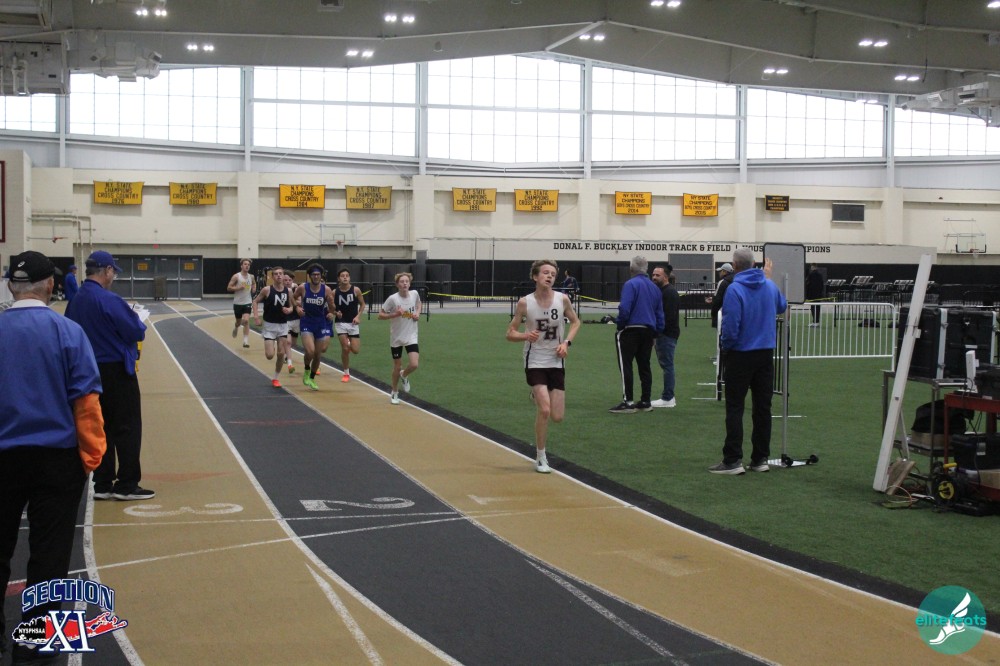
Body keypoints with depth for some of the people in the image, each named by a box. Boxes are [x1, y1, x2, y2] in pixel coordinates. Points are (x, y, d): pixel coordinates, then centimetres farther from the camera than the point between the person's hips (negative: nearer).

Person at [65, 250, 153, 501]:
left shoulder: (75, 302, 4)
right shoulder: (109, 300, -19)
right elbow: (137, 332, -17)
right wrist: (138, 321, 4)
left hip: (90, 372, 7)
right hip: (117, 371, -7)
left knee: (101, 428, 13)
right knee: (127, 428, 2)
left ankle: (103, 485, 16)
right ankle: (127, 485, 4)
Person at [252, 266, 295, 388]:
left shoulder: (288, 291, -2)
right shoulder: (267, 290, -11)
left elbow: (291, 306, 12)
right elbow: (255, 301, -1)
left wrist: (289, 310, -11)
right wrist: (256, 316, -13)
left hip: (283, 325, 3)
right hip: (269, 325, -3)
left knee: (281, 354, 1)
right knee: (270, 355, -10)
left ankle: (276, 377, 19)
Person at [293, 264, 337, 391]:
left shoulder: (326, 290, -10)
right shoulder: (302, 288, -10)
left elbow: (332, 309, -8)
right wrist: (297, 307, -9)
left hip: (321, 322, 2)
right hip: (307, 322, -2)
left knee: (318, 354, 9)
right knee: (310, 351, -20)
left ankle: (312, 379, 31)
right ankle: (306, 371, 11)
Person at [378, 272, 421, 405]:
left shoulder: (414, 294, -5)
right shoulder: (393, 299, -16)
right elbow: (380, 315, -10)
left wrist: (417, 313, 0)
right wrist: (395, 314, -24)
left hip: (411, 337, 2)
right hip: (396, 338, -2)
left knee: (414, 365, -15)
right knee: (397, 367, 8)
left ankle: (404, 376, 22)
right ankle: (394, 393, 32)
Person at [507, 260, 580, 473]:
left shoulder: (562, 299, -7)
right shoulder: (525, 303, -11)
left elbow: (575, 321, 11)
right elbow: (510, 333, -3)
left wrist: (567, 342, -6)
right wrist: (526, 335, -25)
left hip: (556, 362, 3)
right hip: (535, 362, -3)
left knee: (557, 417, 3)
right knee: (544, 410, -19)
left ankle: (538, 397, 38)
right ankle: (540, 458, 0)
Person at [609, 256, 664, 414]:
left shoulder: (631, 284, -10)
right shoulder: (655, 288, 12)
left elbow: (624, 308, -19)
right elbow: (660, 313, 14)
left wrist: (619, 324, -5)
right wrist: (656, 331, 19)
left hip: (631, 329, -7)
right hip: (648, 331, 7)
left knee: (625, 365, -3)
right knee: (644, 366, 13)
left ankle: (627, 402, -6)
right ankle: (645, 402, 15)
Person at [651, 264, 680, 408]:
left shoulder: (670, 292, -14)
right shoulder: (661, 291, 18)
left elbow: (669, 316, -22)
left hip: (667, 335, -10)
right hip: (662, 334, 10)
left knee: (667, 365, -7)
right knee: (666, 365, 13)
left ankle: (668, 398, -5)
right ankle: (669, 395, 19)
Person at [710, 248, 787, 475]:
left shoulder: (734, 289, -16)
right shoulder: (769, 286, 2)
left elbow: (730, 326, -19)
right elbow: (782, 306, 23)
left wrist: (726, 347, 0)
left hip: (741, 354, -5)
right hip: (766, 352, 5)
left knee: (735, 408, 0)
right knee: (763, 407, 10)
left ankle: (733, 460, -4)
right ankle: (760, 459, 13)